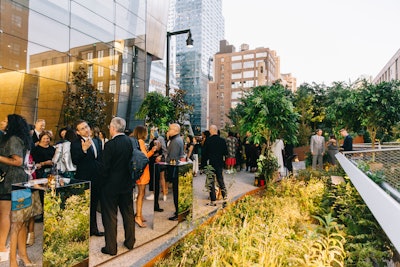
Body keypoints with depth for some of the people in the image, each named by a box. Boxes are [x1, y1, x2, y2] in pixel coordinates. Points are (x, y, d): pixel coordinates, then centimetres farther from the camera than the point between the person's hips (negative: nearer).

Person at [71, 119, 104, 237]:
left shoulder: (96, 141, 11)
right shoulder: (75, 143, -10)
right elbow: (75, 161, -21)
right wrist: (83, 150, -34)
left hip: (96, 178, 7)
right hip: (84, 179, -6)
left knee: (94, 205, 17)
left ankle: (93, 228, 30)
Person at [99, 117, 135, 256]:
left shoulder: (110, 144, -19)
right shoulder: (129, 142, -2)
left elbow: (105, 167, -17)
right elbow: (129, 161, 4)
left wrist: (102, 184, -3)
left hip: (111, 185, -6)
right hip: (127, 184, 6)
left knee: (110, 216, 7)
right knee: (128, 213, 18)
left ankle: (111, 247, 18)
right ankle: (130, 242, 31)